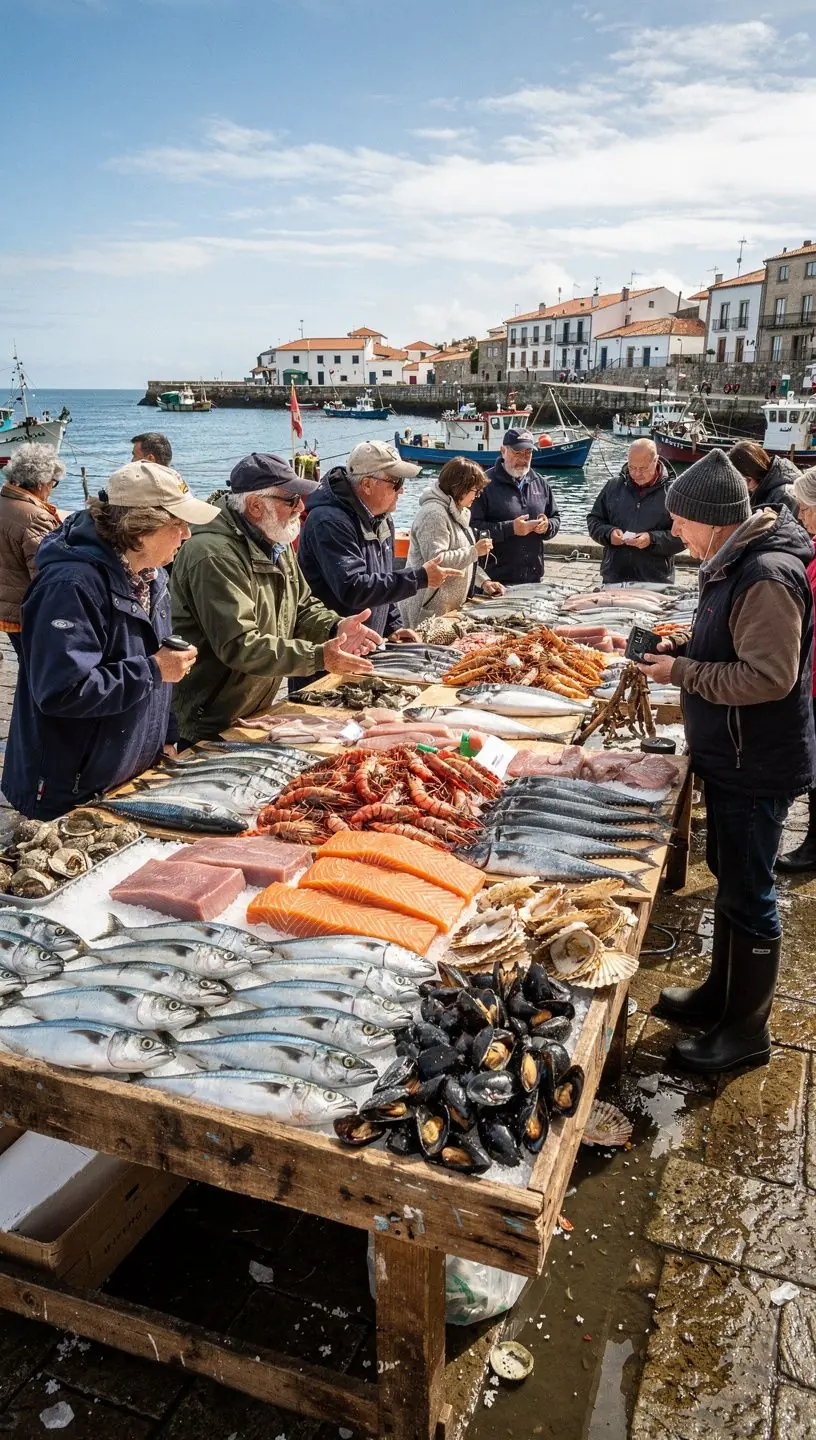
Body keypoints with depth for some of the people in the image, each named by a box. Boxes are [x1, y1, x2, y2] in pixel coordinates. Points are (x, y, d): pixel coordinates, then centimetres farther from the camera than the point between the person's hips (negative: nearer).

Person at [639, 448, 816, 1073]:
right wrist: (683, 647, 2)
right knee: (729, 876, 21)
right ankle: (721, 996, 40)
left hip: (757, 765, -10)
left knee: (748, 893, 3)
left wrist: (682, 672, -20)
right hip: (732, 757, 10)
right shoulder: (736, 562, 7)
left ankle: (748, 1031, 21)